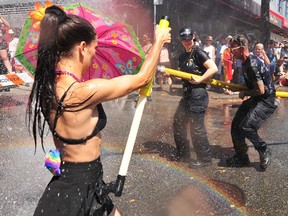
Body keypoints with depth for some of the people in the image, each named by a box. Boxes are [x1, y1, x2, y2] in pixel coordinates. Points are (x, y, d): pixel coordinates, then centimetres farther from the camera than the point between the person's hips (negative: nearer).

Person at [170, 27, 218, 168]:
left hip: (198, 93, -9)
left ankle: (204, 158, 11)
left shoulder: (198, 52, -10)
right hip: (187, 93, 9)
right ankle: (183, 154, 27)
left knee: (196, 126, -4)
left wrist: (199, 80, -19)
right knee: (178, 122, 13)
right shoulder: (183, 57, 14)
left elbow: (213, 68, -19)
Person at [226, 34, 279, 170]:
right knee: (236, 125, 6)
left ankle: (264, 151, 3)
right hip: (255, 99, 10)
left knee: (246, 126, -22)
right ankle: (241, 158, 21)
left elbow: (261, 90, -24)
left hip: (266, 101, -10)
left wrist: (245, 94, -9)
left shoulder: (252, 64, -25)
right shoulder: (246, 62, 5)